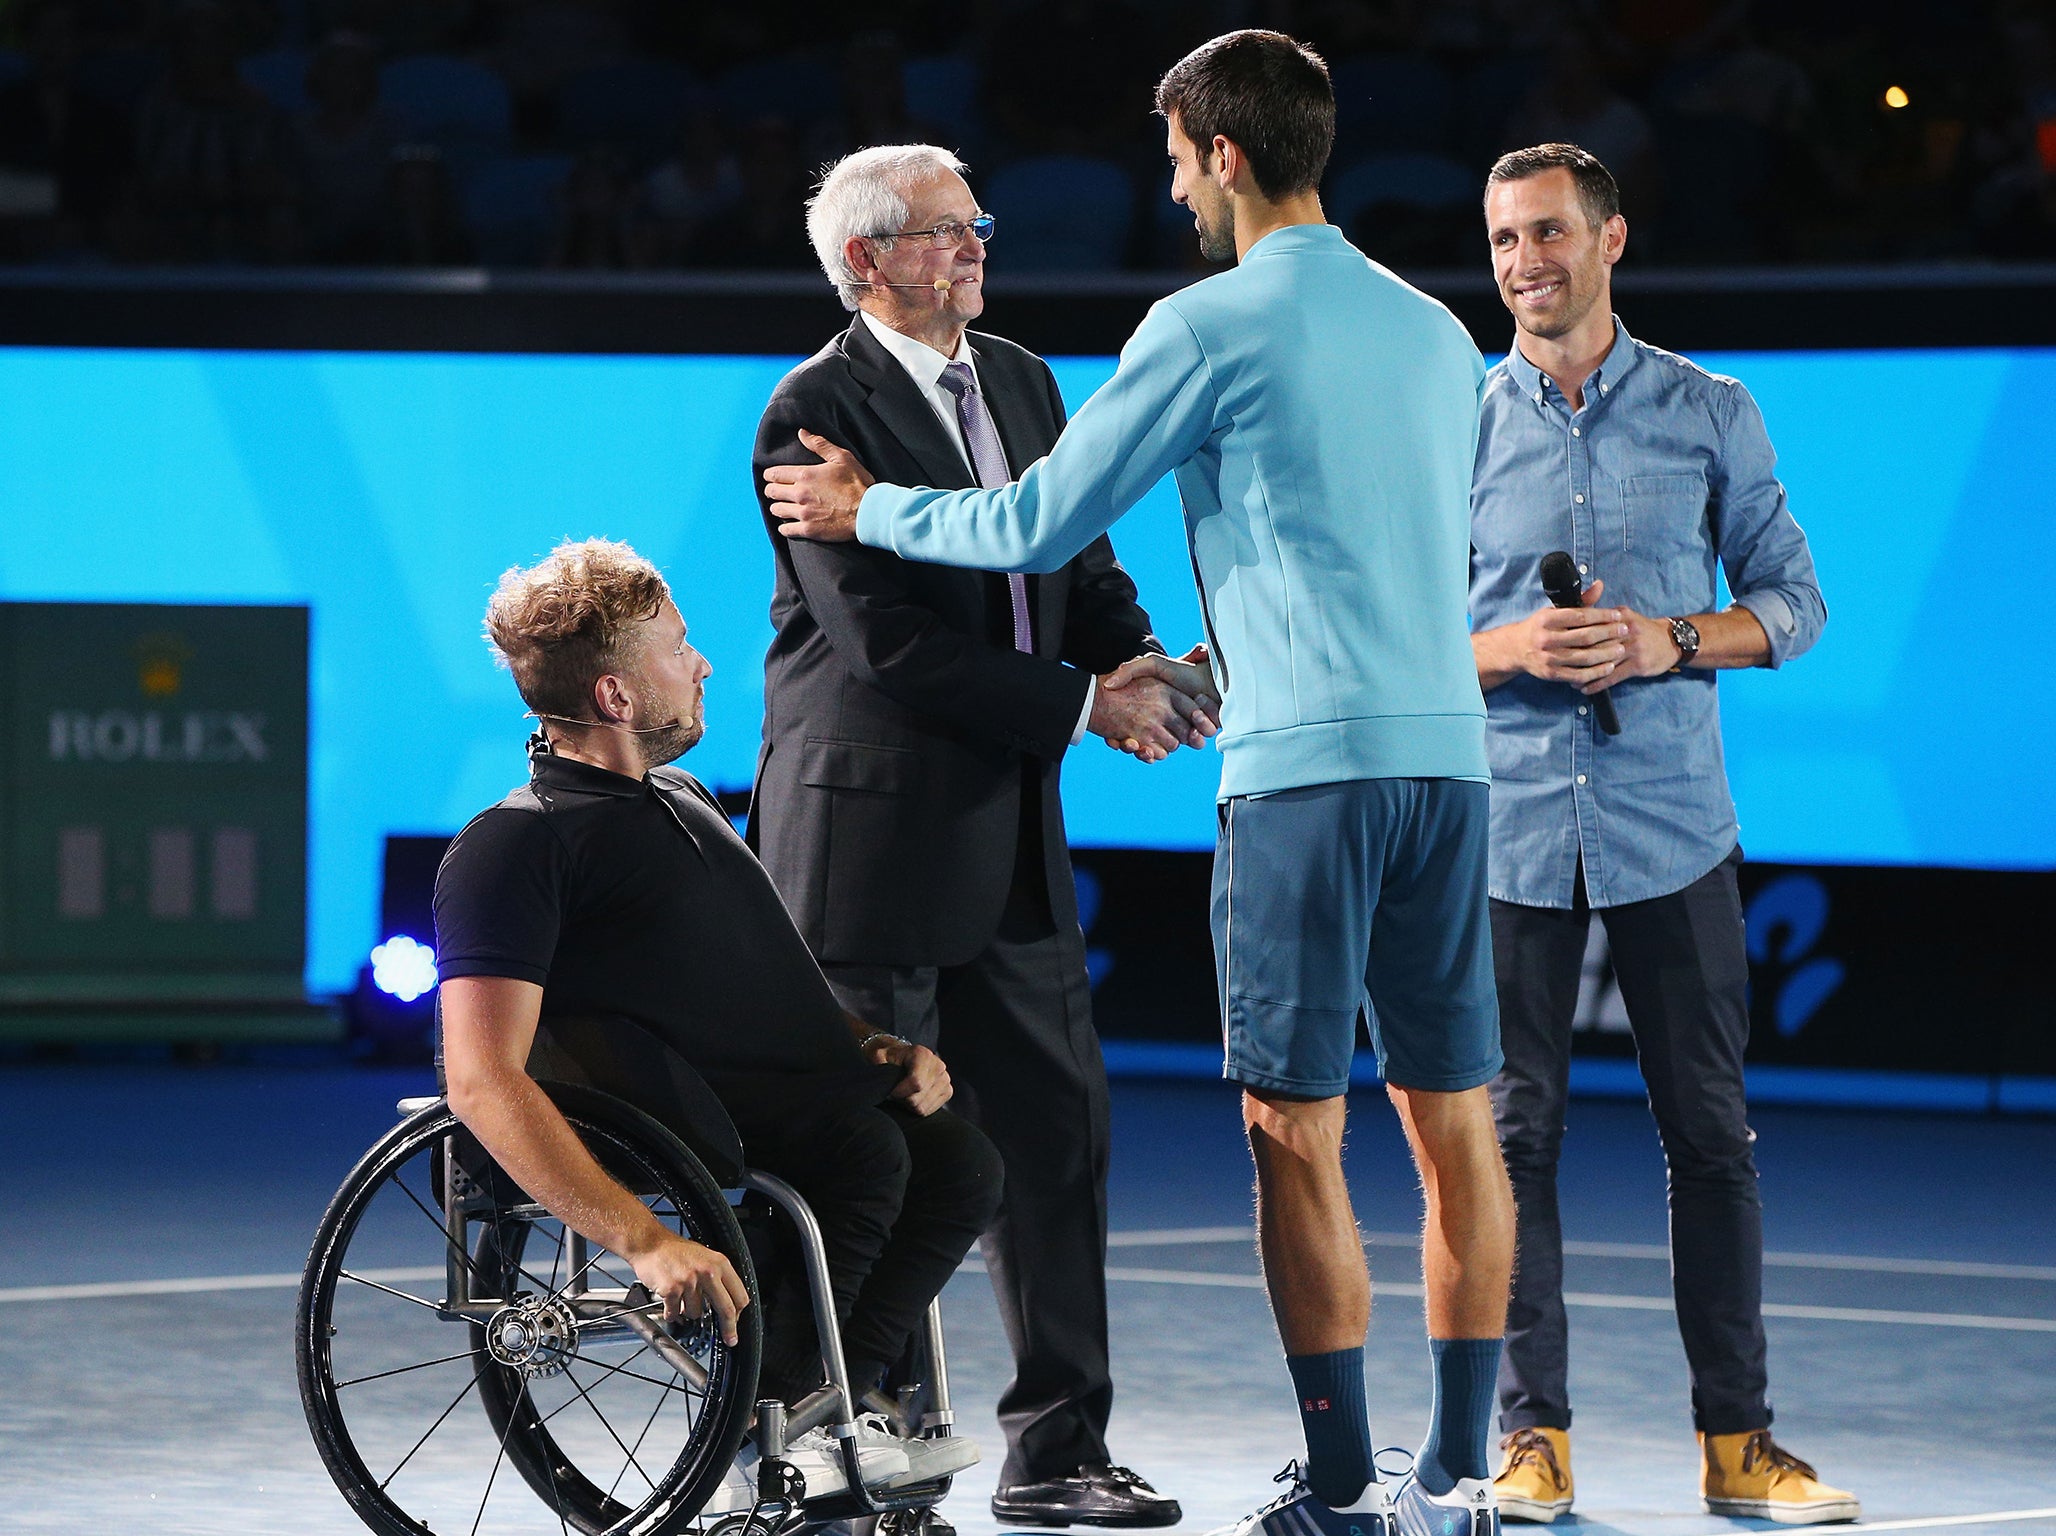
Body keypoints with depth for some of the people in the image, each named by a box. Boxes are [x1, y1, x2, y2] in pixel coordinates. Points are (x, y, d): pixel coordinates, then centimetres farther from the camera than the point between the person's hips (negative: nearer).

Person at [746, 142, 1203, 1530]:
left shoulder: (1021, 383, 13)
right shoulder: (817, 413, -12)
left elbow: (1079, 556, 17)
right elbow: (888, 641, -18)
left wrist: (1141, 655, -6)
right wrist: (1085, 707, -16)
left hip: (1009, 838, 7)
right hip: (870, 832, -7)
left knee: (1057, 1133, 7)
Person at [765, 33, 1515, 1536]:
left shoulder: (1213, 326, -4)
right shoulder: (1437, 333, 16)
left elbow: (1039, 522, 0)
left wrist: (870, 508, 17)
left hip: (1306, 756, -7)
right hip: (1447, 744, 7)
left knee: (1297, 1127, -2)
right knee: (1453, 1118, 8)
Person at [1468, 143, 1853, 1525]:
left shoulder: (1710, 415, 5)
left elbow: (1794, 601, 7)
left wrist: (1672, 643, -11)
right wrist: (1502, 648, -12)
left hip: (1670, 829, 0)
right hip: (1507, 828, 0)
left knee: (1711, 1129, 2)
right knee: (1513, 1131, 0)